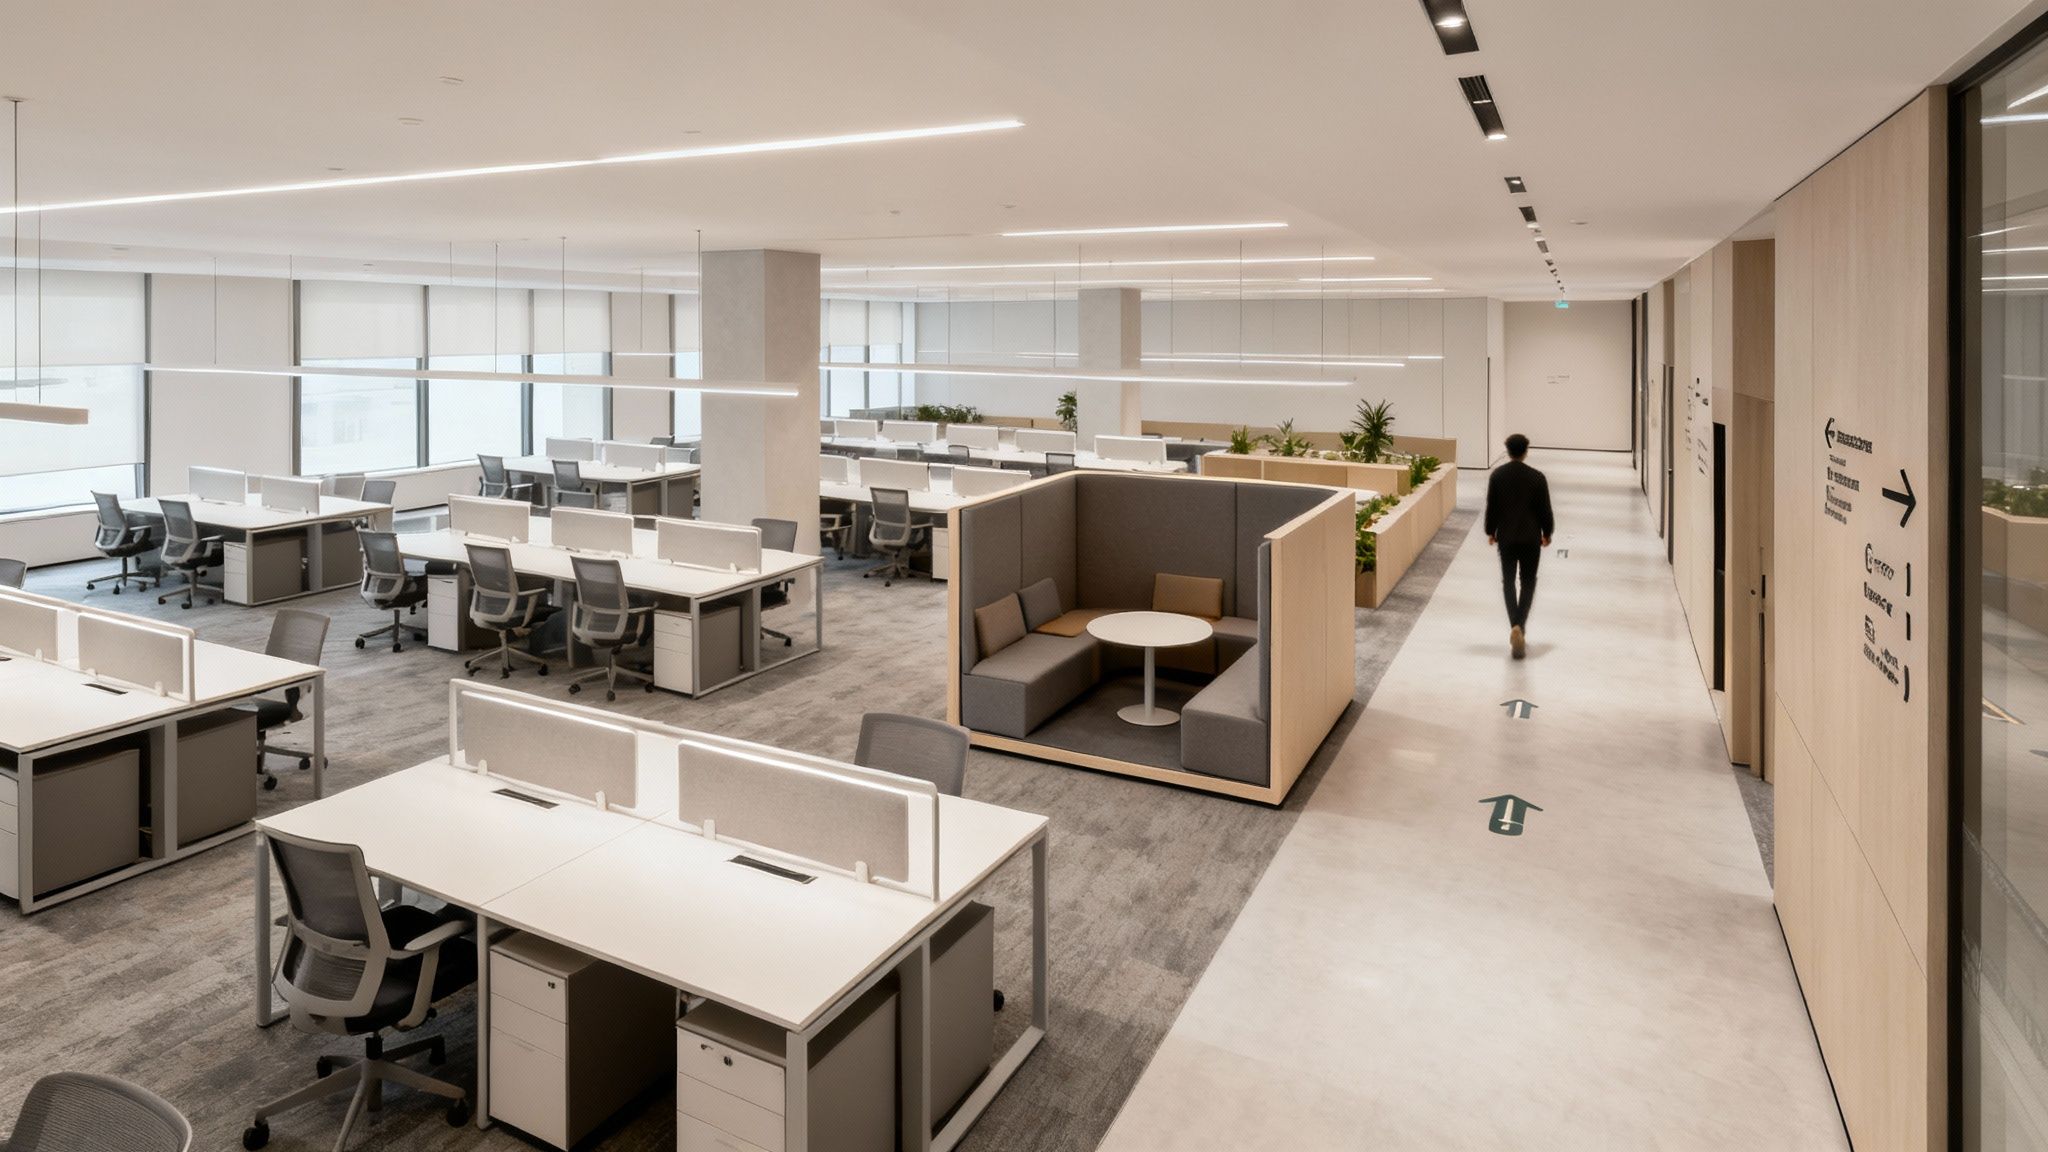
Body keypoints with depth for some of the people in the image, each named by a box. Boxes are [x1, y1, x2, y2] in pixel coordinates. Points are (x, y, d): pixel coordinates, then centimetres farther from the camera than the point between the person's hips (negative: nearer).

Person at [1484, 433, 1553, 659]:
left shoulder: (1497, 475, -5)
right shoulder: (1537, 477, -9)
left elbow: (1491, 506, -1)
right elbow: (1545, 509, -3)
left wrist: (1490, 531, 12)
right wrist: (1547, 533, 11)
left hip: (1506, 536, 1)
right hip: (1531, 537, -1)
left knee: (1508, 581, 10)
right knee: (1528, 581, 10)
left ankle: (1515, 625, -4)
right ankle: (1521, 626, -2)